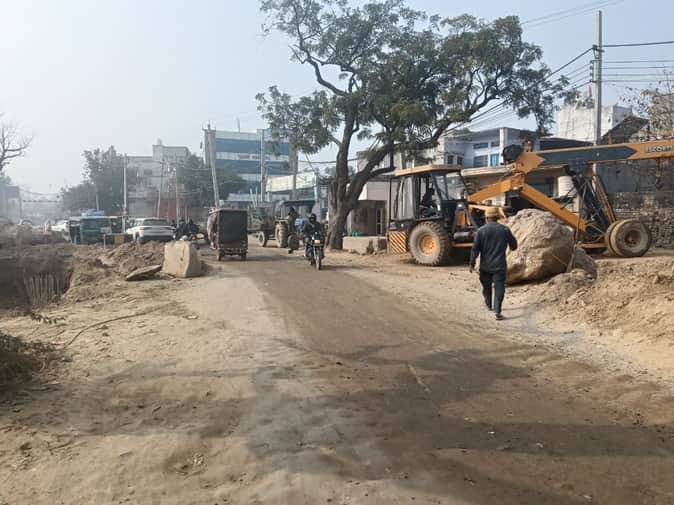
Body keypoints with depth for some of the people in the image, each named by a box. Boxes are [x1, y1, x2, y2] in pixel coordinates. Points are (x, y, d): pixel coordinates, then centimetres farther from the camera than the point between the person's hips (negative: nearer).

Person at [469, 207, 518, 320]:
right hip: (499, 265, -1)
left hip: (485, 265, 1)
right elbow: (514, 245, 8)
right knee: (499, 288, -2)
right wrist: (512, 247, 33)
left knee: (486, 286, 20)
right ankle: (497, 311, -12)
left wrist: (472, 264, -1)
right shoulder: (505, 229, -3)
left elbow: (475, 248, -8)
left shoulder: (481, 231, -7)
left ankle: (489, 305, 40)